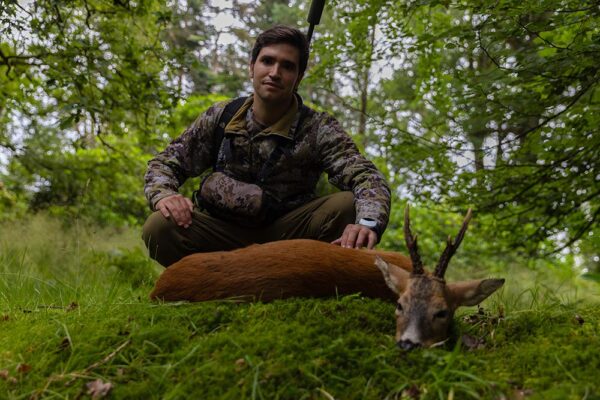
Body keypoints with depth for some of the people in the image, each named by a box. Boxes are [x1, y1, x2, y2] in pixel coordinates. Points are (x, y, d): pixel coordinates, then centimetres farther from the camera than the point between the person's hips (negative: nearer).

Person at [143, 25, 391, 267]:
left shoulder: (318, 129, -8)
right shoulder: (220, 118, -1)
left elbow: (366, 178, -20)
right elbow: (165, 163, 5)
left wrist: (367, 223, -43)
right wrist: (163, 194, -20)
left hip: (285, 233, -1)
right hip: (223, 230, 1)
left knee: (346, 205, -26)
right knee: (159, 227, -26)